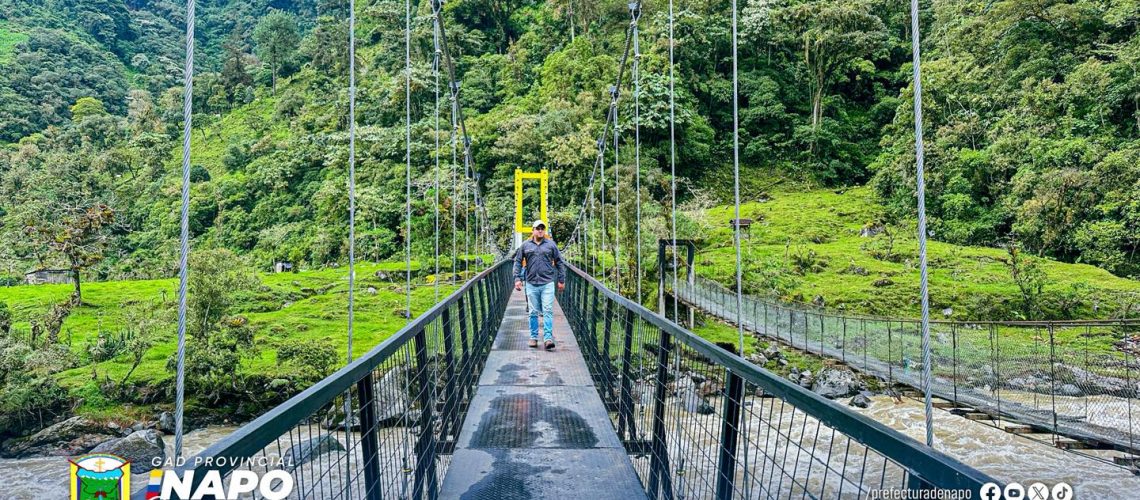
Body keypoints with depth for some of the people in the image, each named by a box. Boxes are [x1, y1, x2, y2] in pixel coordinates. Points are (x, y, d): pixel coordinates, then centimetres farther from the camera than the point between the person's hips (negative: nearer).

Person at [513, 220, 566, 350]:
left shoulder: (551, 244, 6)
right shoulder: (525, 245, 7)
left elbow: (559, 263, 10)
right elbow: (518, 262, 11)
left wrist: (561, 280, 8)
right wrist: (517, 278, 2)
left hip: (547, 283, -1)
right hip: (531, 284, 1)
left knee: (548, 311, -7)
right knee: (533, 312, 7)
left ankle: (548, 339, -8)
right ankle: (533, 338, 16)